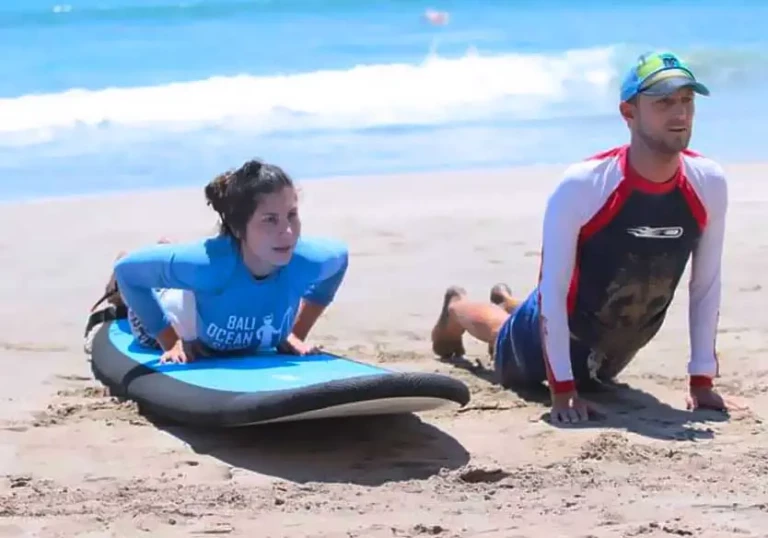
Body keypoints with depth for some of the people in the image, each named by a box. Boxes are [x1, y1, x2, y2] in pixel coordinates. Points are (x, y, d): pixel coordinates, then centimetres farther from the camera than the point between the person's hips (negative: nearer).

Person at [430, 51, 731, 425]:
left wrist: (702, 380, -12)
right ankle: (457, 308, 58)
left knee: (590, 377, 36)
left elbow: (706, 285, -12)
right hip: (563, 331, -4)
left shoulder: (709, 184, -23)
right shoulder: (582, 187, -35)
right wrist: (562, 389, -30)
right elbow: (552, 290, -29)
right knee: (511, 366, 27)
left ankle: (508, 303, 62)